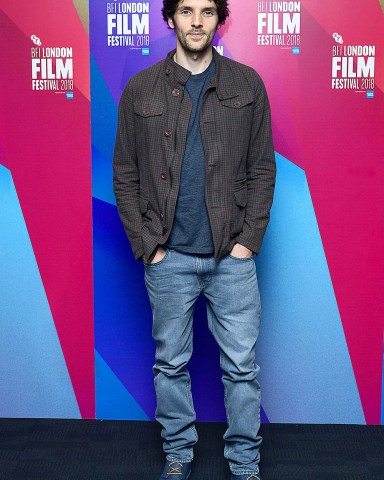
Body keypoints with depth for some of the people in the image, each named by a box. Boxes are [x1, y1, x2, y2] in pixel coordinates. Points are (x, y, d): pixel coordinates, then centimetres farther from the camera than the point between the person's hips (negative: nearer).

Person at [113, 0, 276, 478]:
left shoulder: (247, 85, 4)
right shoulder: (140, 89, 4)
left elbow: (262, 168, 4)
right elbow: (124, 175, 4)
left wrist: (247, 241, -5)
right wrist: (147, 244, -4)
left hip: (232, 256, 0)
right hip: (168, 258, 0)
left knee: (242, 365, 6)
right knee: (171, 363, 12)